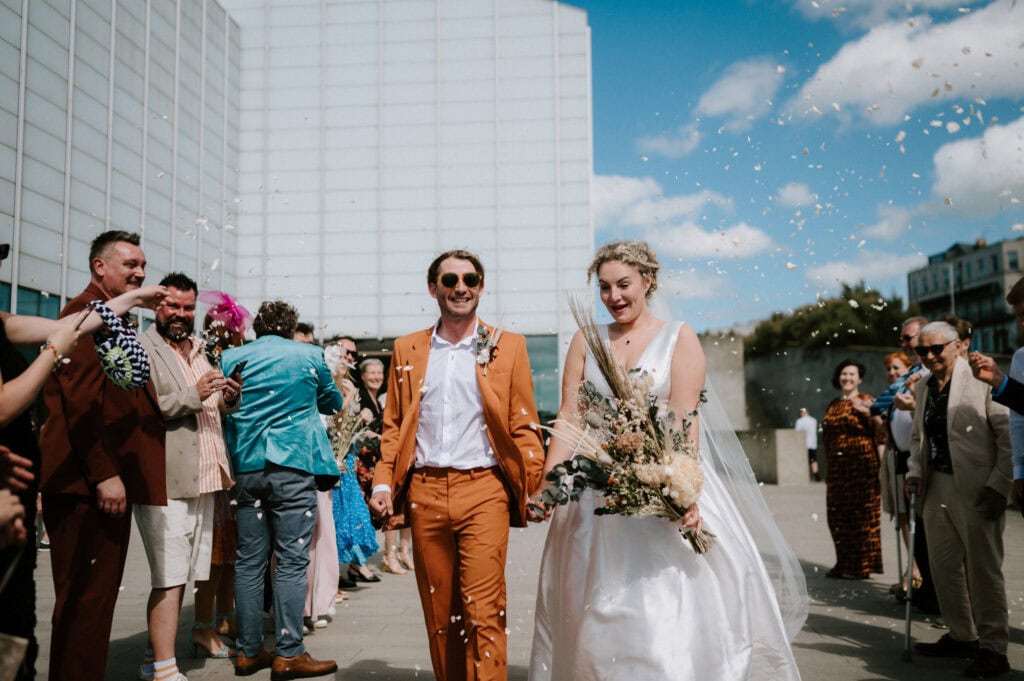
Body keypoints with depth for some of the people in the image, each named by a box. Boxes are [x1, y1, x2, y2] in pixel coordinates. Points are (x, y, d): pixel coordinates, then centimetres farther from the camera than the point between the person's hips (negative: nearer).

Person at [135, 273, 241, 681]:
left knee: (181, 572, 18)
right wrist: (192, 395, -19)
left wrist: (229, 399, 6)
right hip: (166, 480, -7)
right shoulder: (142, 350, -5)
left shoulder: (199, 351, 20)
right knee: (170, 577, -7)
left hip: (202, 479, 7)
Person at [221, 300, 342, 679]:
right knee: (292, 560, -1)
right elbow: (332, 404, 15)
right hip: (293, 464, -4)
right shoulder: (309, 355, 1)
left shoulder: (231, 358, 8)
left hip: (246, 467, 4)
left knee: (249, 560, 9)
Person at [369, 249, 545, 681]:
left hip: (484, 491, -2)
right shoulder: (407, 349, 11)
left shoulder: (508, 346, 5)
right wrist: (383, 484, 1)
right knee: (438, 613, 11)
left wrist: (536, 486, -7)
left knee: (483, 611, -7)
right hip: (424, 494, 3)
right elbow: (393, 426, 13)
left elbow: (523, 426, 3)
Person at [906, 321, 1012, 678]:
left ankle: (993, 648, 14)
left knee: (983, 568, 1)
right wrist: (914, 471, 5)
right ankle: (962, 636, 28)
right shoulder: (923, 388, 11)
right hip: (936, 488, 7)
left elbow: (1009, 436, -12)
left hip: (977, 489, -7)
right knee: (944, 566, 13)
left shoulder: (981, 379, -11)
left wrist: (998, 486, -16)